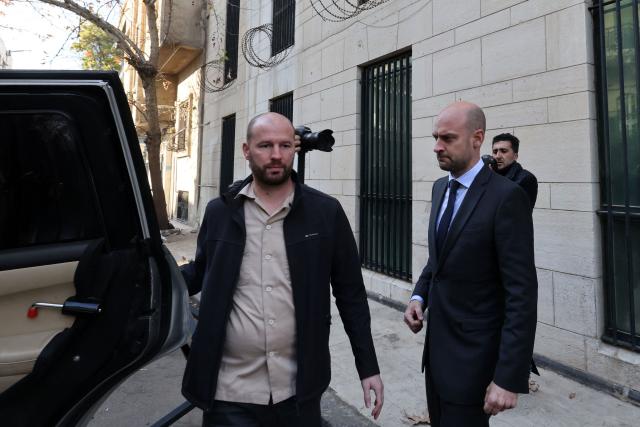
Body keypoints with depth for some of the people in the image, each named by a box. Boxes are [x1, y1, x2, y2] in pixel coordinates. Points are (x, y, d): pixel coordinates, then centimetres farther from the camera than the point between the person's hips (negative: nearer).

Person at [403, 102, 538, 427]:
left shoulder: (506, 196, -19)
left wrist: (509, 377, -21)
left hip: (474, 352, -7)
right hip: (436, 342, 7)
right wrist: (419, 295, -2)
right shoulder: (440, 188, 6)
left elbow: (522, 293, -20)